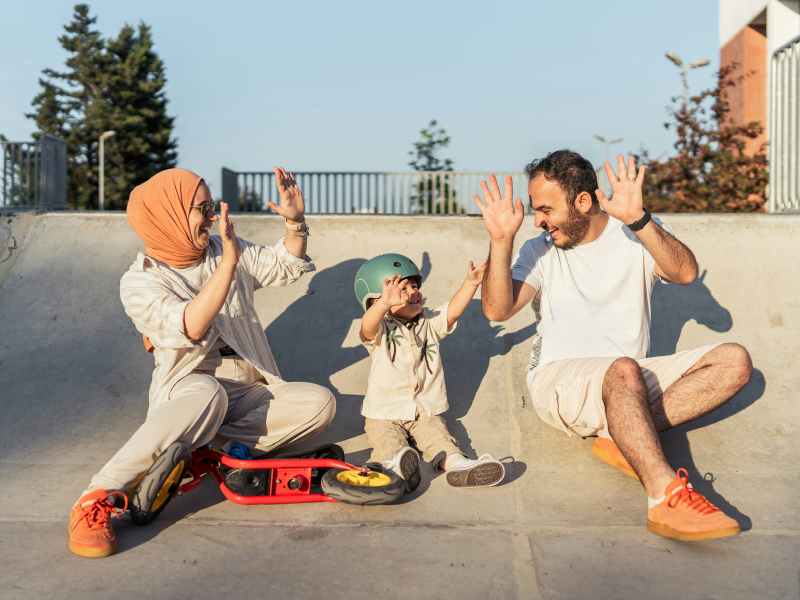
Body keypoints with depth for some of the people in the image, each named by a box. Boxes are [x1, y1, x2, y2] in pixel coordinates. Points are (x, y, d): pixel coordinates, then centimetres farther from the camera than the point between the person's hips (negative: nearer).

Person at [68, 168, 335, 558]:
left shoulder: (222, 250, 9)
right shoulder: (139, 283, -8)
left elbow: (286, 267, 17)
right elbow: (190, 329, -27)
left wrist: (295, 220, -1)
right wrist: (228, 263, -35)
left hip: (250, 393, 6)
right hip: (187, 390, -5)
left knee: (320, 401, -20)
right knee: (207, 392, -42)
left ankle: (208, 444, -23)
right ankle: (98, 499, -39)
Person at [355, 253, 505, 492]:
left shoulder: (430, 323, 6)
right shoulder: (381, 330, -9)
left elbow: (453, 310, -9)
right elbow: (368, 327, -33)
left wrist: (470, 284, -27)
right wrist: (384, 304, -55)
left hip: (426, 411, 2)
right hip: (385, 413, -2)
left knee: (438, 436, -23)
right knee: (388, 442, -29)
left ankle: (457, 464, -46)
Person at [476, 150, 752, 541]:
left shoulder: (637, 235, 5)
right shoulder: (539, 252, 5)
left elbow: (686, 273, -15)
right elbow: (496, 310, -11)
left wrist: (637, 219, -27)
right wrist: (500, 241, -21)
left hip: (632, 379, 3)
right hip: (558, 379, -3)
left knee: (734, 362, -14)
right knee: (624, 370, -35)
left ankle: (622, 438, -25)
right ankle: (665, 498, -45)